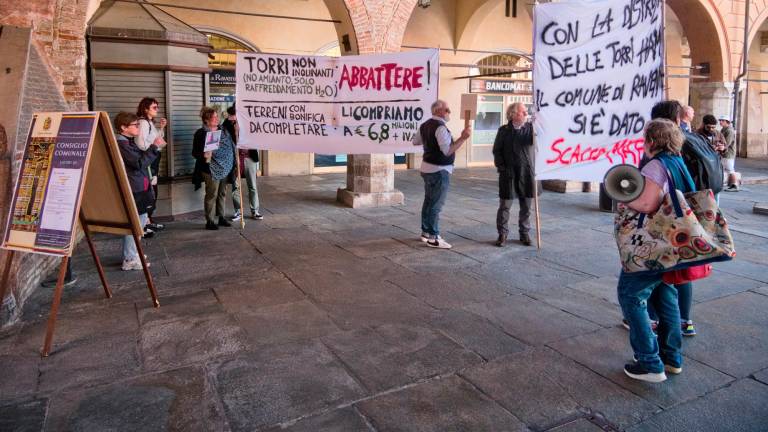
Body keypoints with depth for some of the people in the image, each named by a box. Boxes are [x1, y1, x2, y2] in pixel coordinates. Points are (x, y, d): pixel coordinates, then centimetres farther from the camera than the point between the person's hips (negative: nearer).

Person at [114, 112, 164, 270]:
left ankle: (132, 253, 31)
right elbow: (139, 163, -22)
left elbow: (143, 159, 18)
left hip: (140, 190, 10)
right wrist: (154, 147, -18)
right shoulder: (121, 144, -15)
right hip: (133, 192, -10)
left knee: (141, 220, 19)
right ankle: (130, 260, 3)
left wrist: (156, 148, 5)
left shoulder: (131, 142, 16)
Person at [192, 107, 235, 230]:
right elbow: (195, 152, -7)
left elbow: (230, 146, 18)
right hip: (211, 169, -6)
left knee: (222, 193, 13)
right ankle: (209, 221, 6)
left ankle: (221, 217, 24)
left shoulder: (223, 130, 10)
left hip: (225, 168, 6)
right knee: (212, 195, -3)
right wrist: (204, 155, -26)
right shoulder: (201, 133, -7)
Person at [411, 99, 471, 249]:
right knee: (436, 204, -4)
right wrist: (463, 138, -26)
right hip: (439, 170, -10)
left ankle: (425, 232, 25)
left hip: (427, 168, 10)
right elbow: (448, 151, -27)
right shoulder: (440, 127, -20)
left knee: (428, 201, 16)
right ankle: (433, 238, 0)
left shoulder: (425, 125, 9)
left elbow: (415, 141, 23)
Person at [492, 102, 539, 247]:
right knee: (505, 205, 3)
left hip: (526, 173, 2)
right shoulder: (504, 130, 1)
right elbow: (496, 150, 2)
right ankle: (502, 234, 15)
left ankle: (524, 233, 22)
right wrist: (501, 167, -5)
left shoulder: (530, 128, 5)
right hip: (508, 173, -2)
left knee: (526, 206, 9)